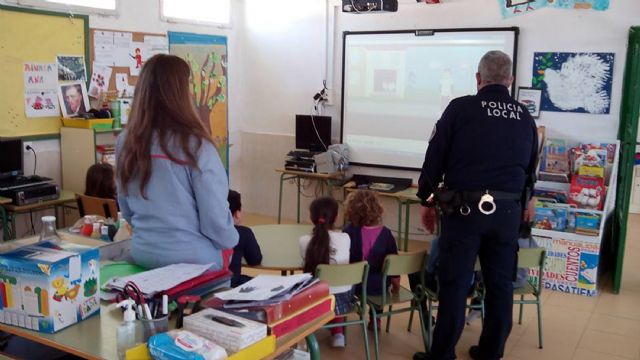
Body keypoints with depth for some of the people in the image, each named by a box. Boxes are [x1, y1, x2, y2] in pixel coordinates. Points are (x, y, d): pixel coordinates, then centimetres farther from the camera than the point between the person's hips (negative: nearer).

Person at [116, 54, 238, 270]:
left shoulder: (125, 142, -3)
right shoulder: (194, 144, -19)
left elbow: (126, 210, 8)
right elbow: (215, 215, -15)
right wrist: (229, 241, 3)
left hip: (143, 254, 5)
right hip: (192, 259, -5)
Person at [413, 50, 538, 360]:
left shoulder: (460, 108, -4)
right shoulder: (525, 117, 10)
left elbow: (435, 158, -1)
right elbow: (530, 169, 19)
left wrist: (426, 199, 11)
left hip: (465, 207, -4)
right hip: (508, 210, 4)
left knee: (454, 283, 2)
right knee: (500, 284, 12)